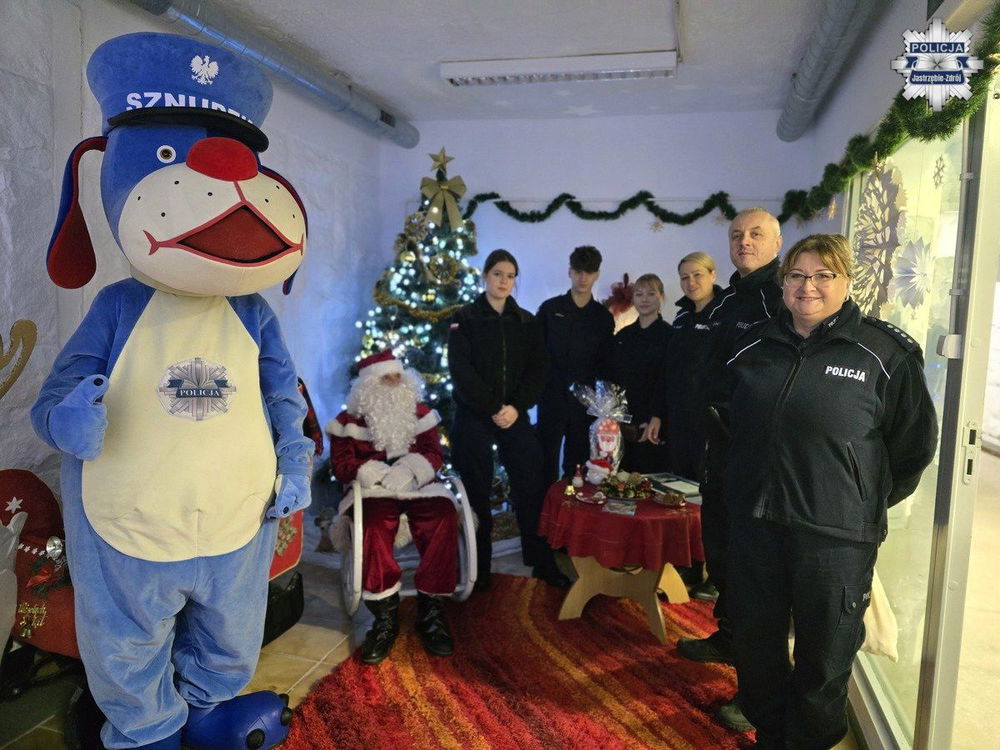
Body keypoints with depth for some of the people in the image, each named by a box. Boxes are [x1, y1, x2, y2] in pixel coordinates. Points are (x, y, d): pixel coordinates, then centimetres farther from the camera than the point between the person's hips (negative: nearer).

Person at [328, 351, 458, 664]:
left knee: (443, 517, -32)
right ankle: (385, 617, -26)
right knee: (374, 524, -38)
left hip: (417, 485, 2)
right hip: (374, 490, -1)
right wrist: (378, 473, -16)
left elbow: (433, 453, 8)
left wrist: (409, 469, -16)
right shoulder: (350, 420, 11)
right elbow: (341, 464, 2)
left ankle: (430, 610, -20)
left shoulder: (420, 413, 16)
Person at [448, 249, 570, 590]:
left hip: (514, 415, 3)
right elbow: (461, 370, -8)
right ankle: (479, 569, 17)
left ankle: (543, 563, 14)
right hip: (474, 417, -2)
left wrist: (516, 407, -11)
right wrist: (493, 408, -13)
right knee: (477, 493, 4)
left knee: (533, 486, 0)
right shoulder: (465, 319, 1)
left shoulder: (527, 322, 10)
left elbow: (537, 369, 4)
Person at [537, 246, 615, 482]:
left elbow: (605, 363, 10)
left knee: (578, 464, 8)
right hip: (552, 398, -1)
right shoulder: (550, 309, 4)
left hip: (585, 401, 2)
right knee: (547, 462, 1)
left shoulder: (604, 317, 9)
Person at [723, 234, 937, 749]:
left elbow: (914, 443, -1)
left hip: (835, 532, -4)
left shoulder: (885, 353, -7)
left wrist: (865, 503, 4)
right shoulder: (754, 346, 6)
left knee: (824, 653, 12)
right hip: (755, 521, 5)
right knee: (755, 638, 18)